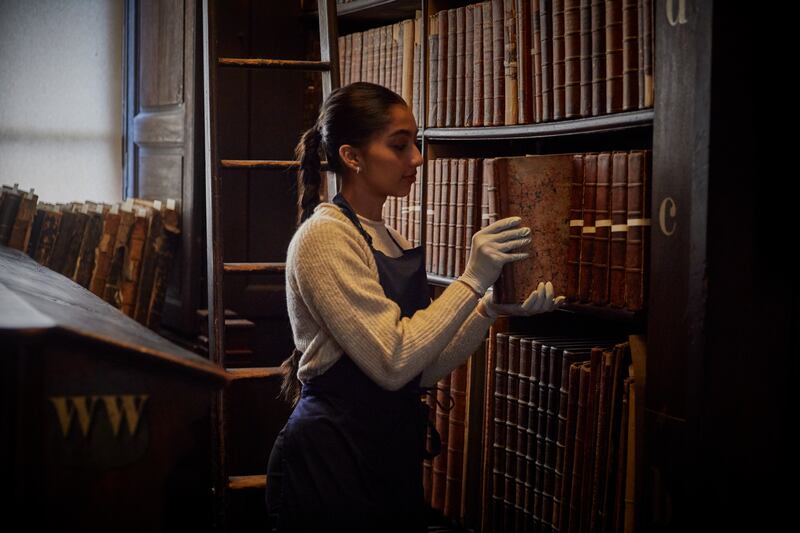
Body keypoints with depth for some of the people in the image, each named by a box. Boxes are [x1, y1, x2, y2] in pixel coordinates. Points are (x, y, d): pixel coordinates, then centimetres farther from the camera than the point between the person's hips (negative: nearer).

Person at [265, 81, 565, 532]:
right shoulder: (325, 236, -14)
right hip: (333, 460, -8)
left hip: (394, 456, 8)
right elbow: (392, 363, -22)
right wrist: (472, 281, -21)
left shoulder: (391, 241, 11)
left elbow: (426, 368, 5)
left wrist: (492, 309, -7)